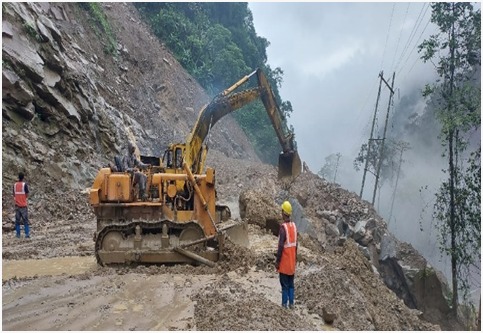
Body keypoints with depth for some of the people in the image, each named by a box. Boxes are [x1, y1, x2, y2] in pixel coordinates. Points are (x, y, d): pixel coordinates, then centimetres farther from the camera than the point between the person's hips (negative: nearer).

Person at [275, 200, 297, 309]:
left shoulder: (283, 227, -20)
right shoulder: (294, 226, 2)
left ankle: (285, 303, 10)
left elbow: (281, 246, -21)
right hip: (292, 261, 7)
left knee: (285, 284, 3)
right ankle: (291, 303, 20)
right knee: (291, 284, 15)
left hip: (284, 262, -6)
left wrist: (277, 261, -12)